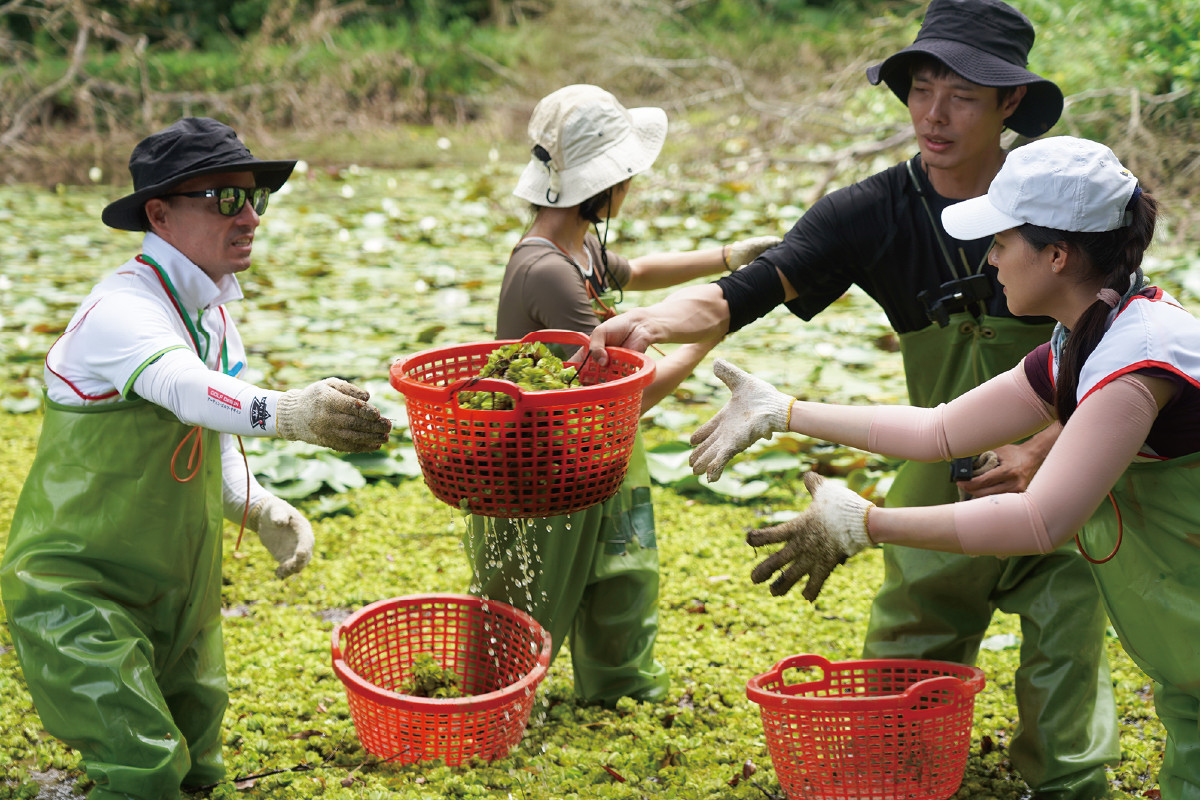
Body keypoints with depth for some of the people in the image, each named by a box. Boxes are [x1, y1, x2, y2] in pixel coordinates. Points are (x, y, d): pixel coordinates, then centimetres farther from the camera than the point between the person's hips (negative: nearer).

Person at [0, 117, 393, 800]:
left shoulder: (213, 313, 6)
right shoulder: (122, 310, -24)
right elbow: (184, 388, -46)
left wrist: (263, 510, -4)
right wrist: (288, 412, -64)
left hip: (179, 589, 9)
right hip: (77, 584, -8)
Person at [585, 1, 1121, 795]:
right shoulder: (874, 213, -10)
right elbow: (742, 293, -20)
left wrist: (1041, 449, -21)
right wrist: (652, 321, -39)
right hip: (941, 483, 2)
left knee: (1062, 709, 3)